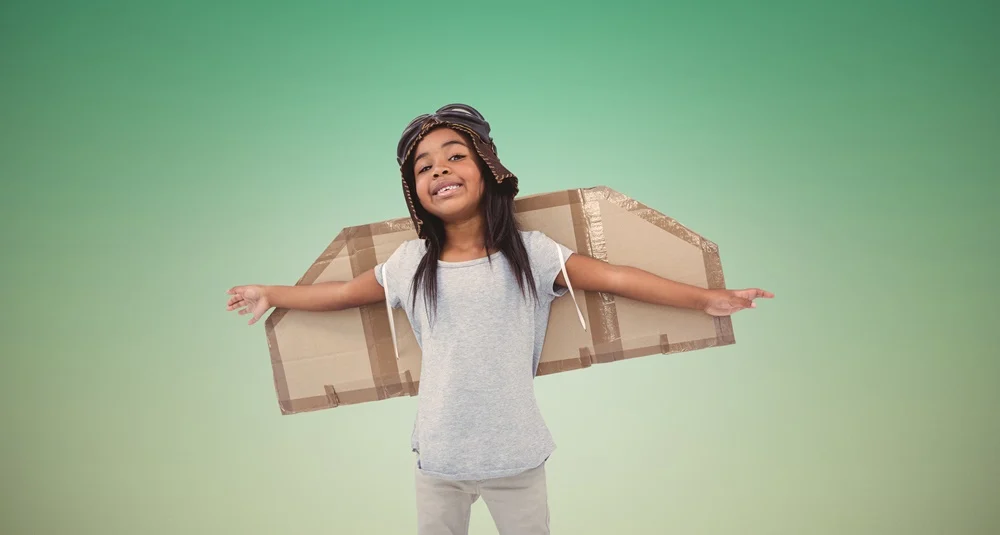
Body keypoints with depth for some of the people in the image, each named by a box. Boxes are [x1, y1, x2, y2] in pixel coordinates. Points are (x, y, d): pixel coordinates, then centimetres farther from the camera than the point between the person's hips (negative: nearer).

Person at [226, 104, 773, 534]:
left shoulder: (530, 252, -11)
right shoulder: (410, 263, -4)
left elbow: (614, 277, -15)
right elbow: (342, 292, 8)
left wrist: (706, 298, -19)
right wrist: (269, 294, 15)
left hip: (516, 459, -2)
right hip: (436, 458, 2)